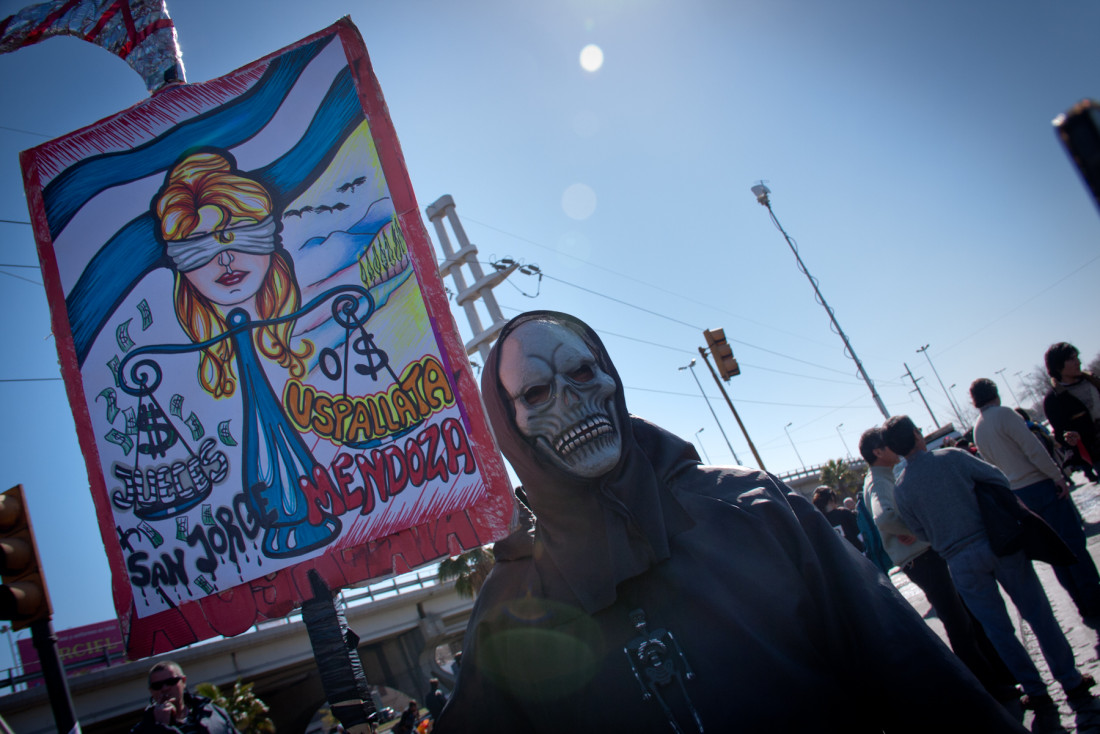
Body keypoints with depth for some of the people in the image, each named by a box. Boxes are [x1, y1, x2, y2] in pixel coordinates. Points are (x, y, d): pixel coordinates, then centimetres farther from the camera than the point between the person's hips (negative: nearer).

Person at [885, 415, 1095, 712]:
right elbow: (999, 478, 1)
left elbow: (922, 533, 6)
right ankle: (1072, 682, 22)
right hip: (997, 542, 0)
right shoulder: (951, 457, -9)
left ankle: (1036, 692, 22)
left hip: (961, 562, 1)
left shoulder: (901, 490, -5)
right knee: (1037, 612, 13)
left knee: (998, 628, 14)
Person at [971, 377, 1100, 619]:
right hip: (1042, 487, -7)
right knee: (1074, 545, 1)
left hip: (1018, 494, 7)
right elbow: (1034, 449, -17)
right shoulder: (1003, 414, -12)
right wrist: (1058, 476, -12)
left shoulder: (977, 429, 10)